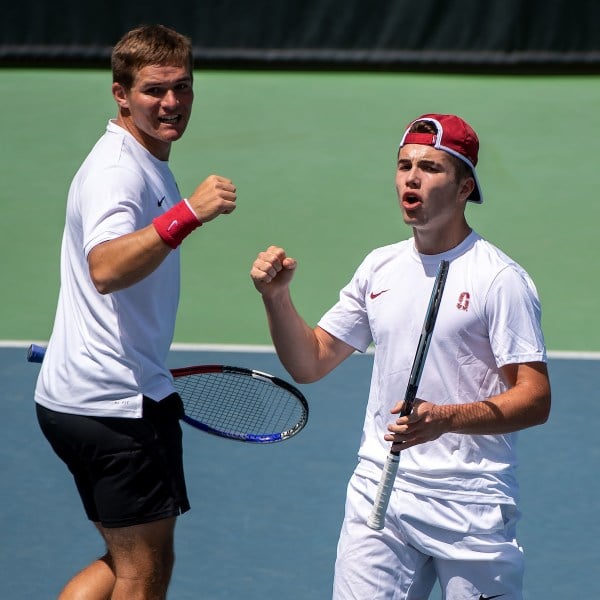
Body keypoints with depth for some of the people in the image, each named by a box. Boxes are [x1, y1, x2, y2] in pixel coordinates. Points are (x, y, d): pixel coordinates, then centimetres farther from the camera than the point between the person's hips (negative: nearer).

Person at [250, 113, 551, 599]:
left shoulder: (501, 279, -8)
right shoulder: (380, 268, 11)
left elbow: (535, 400, -13)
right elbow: (309, 363, 16)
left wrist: (444, 419, -27)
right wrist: (277, 297, -1)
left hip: (470, 504, -5)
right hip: (378, 494, 5)